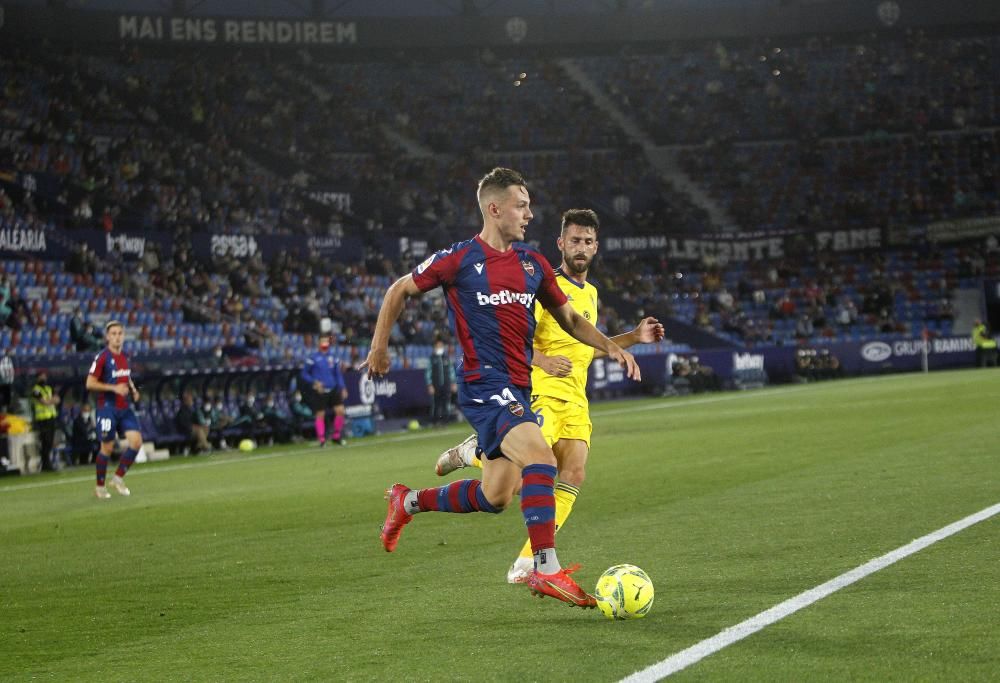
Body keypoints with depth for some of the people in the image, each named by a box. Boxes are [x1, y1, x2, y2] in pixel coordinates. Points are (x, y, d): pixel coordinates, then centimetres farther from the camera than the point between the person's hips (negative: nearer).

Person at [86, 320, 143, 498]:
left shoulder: (124, 356, 11)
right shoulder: (102, 357, -10)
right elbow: (90, 383, -14)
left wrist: (133, 390, 7)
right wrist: (113, 388, -21)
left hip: (125, 408, 6)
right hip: (107, 408, -6)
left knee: (136, 441, -7)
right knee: (107, 447, -2)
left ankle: (118, 478, 7)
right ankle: (100, 487, 14)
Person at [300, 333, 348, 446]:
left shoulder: (333, 357, 7)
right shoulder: (313, 357, -5)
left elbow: (338, 374, 14)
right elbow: (304, 374, -1)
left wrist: (343, 388, 6)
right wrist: (314, 382, -15)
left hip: (333, 389, 4)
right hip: (319, 390, -4)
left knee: (340, 410, -6)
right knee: (320, 415, -3)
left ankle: (336, 436, 10)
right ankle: (321, 439, 5)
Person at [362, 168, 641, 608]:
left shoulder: (532, 263, 11)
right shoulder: (458, 259, -5)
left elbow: (568, 318, 20)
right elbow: (400, 291, 8)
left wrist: (611, 347, 6)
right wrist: (379, 346, 6)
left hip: (518, 387, 7)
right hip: (483, 384, -7)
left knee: (494, 498, 9)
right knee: (540, 456, -28)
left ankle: (408, 502, 32)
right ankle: (546, 569, -29)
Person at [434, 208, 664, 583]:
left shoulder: (591, 293, 20)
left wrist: (634, 337, 25)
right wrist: (543, 361, -29)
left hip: (575, 399, 8)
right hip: (541, 392, -8)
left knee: (574, 474, -7)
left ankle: (525, 564, -4)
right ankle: (470, 453, 8)